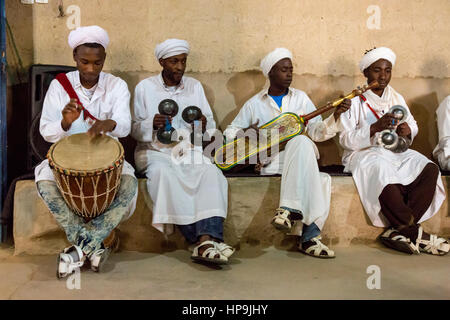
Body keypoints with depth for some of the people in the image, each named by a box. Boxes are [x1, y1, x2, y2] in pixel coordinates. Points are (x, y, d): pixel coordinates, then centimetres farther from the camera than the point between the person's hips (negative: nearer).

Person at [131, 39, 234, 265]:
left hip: (189, 149, 2)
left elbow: (211, 126, 12)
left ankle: (206, 239, -42)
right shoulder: (145, 87, 7)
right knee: (164, 172, -36)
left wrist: (204, 126, -12)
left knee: (210, 172, -30)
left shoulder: (195, 86, 15)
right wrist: (152, 125, -19)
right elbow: (135, 129, 4)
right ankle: (199, 240, -36)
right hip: (155, 150, -2)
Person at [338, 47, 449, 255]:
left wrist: (408, 130, -5)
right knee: (383, 172, -38)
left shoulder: (396, 98, 17)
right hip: (363, 153, -5)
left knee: (429, 169, -22)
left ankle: (398, 231, -26)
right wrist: (375, 128, -22)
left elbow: (413, 125, 21)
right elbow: (346, 140, -8)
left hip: (395, 152, 6)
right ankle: (415, 233, -23)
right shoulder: (355, 101, 0)